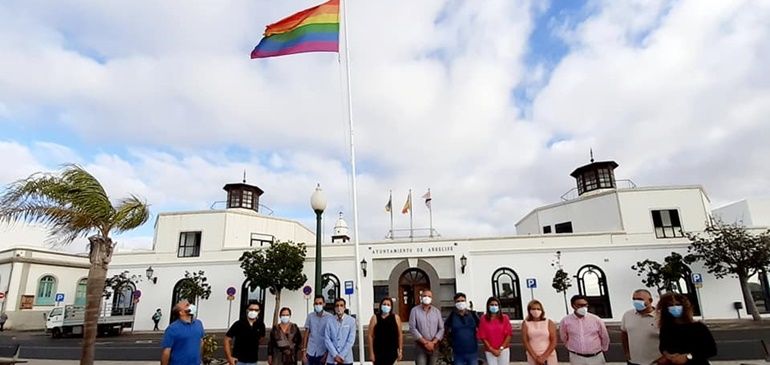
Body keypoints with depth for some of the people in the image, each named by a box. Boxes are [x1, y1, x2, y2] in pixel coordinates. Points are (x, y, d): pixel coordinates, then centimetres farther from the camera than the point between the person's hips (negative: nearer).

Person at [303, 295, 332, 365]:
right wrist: (304, 351, 2)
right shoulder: (310, 316, 2)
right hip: (310, 352, 2)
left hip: (323, 352, -2)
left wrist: (327, 353, -7)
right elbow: (306, 334, 6)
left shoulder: (329, 317, -6)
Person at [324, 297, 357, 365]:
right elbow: (327, 339, -3)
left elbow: (351, 340, -5)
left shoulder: (351, 320, -3)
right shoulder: (329, 320, -1)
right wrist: (335, 355, -9)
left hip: (346, 359, 0)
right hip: (332, 359, 1)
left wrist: (342, 356, -10)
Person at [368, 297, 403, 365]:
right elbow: (370, 336, -3)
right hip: (378, 352, -1)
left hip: (392, 351, 2)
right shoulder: (375, 318, -3)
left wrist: (400, 350, 3)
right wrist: (371, 353, -6)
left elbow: (400, 335, 5)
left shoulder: (395, 318, 2)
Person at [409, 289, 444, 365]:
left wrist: (433, 342, -9)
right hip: (421, 346, -3)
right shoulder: (415, 310, -3)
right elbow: (412, 328, -9)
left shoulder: (437, 311, 6)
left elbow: (441, 328, 3)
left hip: (434, 346, 3)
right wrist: (425, 342, -12)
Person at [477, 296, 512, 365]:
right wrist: (492, 349, -9)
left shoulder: (504, 317, 0)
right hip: (489, 351, -1)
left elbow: (509, 334, -1)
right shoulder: (483, 319, -4)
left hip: (504, 350, 1)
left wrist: (501, 348, -7)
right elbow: (482, 336, -3)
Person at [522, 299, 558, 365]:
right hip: (533, 357, 0)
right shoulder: (525, 324, 0)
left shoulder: (549, 323, 1)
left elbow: (553, 342, -2)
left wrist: (544, 357, -10)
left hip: (549, 356, 0)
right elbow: (525, 342, -3)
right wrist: (535, 357, -10)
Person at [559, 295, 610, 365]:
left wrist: (603, 350, 18)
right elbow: (564, 338, 9)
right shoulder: (565, 321, -8)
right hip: (576, 358, 0)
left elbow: (605, 337, 8)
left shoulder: (596, 319, -8)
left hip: (596, 357, 1)